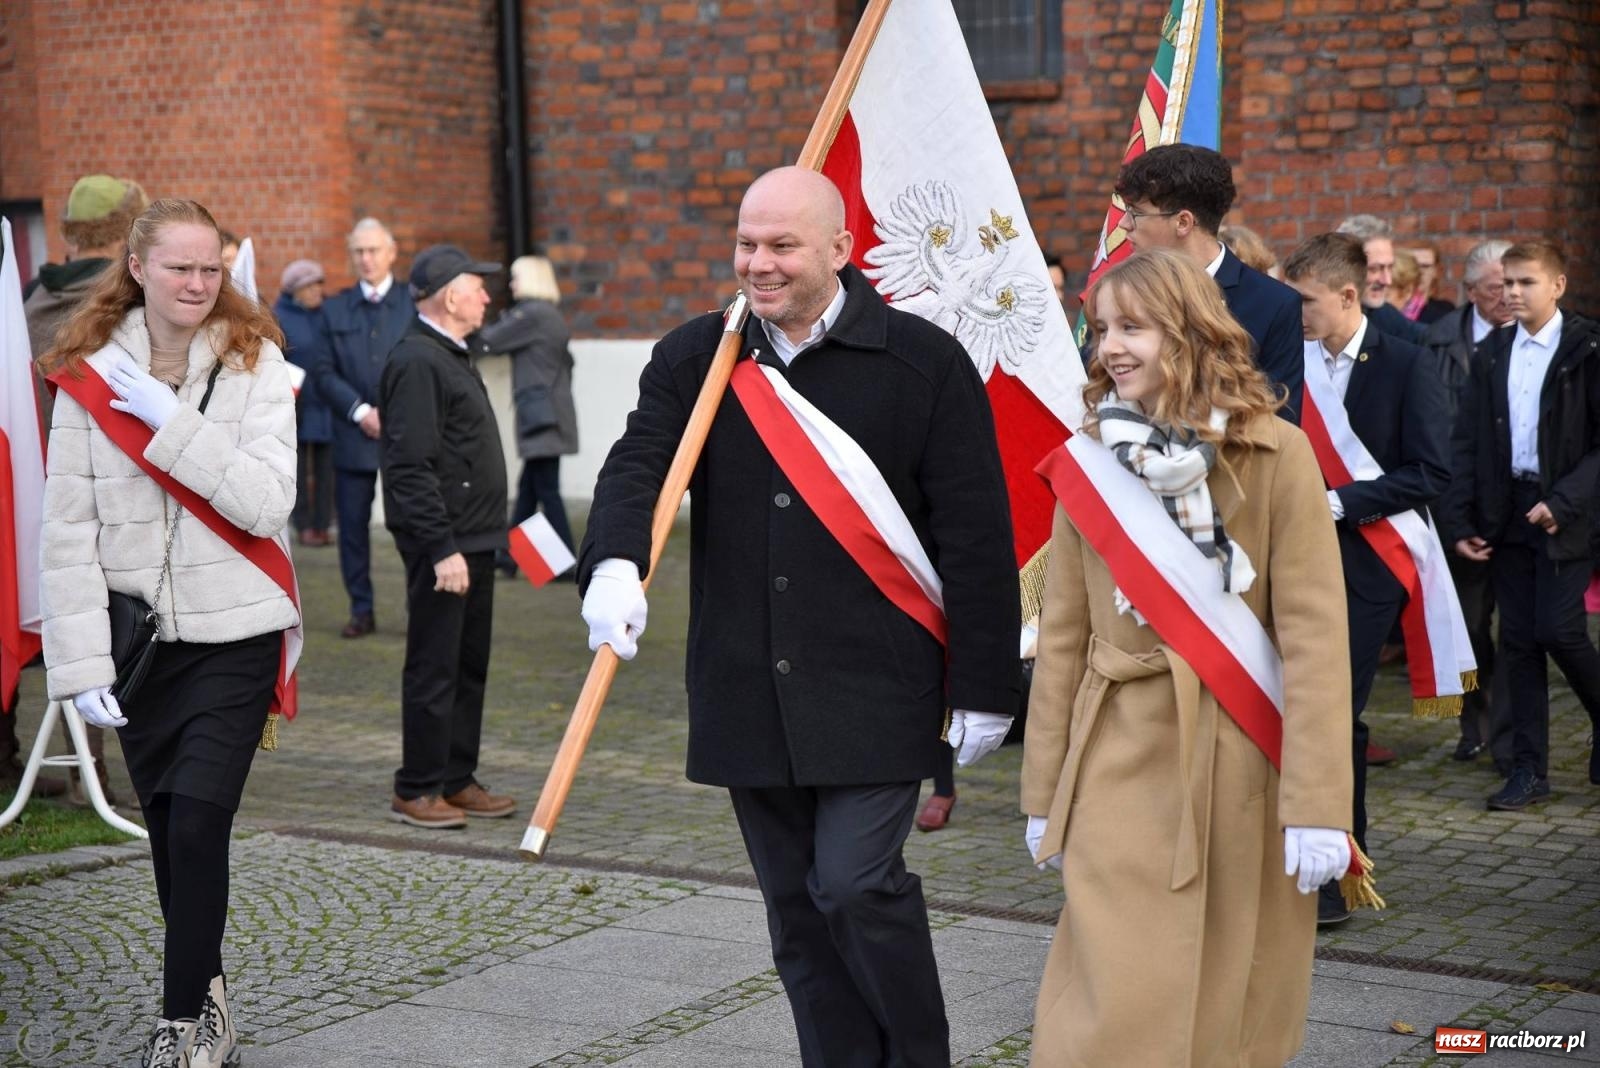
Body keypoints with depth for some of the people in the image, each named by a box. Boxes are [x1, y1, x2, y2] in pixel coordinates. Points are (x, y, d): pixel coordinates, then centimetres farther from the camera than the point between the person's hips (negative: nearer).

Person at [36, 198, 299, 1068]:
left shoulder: (254, 363, -3)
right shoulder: (88, 374, 0)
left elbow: (268, 504, -15)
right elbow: (67, 531, -2)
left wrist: (170, 421, -19)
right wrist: (81, 661, -7)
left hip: (234, 634, -2)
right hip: (139, 637, 2)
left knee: (197, 826, -9)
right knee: (167, 827, 11)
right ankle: (200, 978, 30)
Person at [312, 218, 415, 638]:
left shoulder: (415, 304, 4)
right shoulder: (334, 309, 11)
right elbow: (324, 372, 5)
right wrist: (360, 411, -8)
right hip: (353, 435, 2)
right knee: (352, 525, 2)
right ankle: (361, 610, 10)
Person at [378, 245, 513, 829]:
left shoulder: (450, 355, 17)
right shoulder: (416, 362, -16)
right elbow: (411, 468, -22)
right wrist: (442, 548, -24)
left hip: (473, 540, 10)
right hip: (443, 544, -10)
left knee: (469, 666, 14)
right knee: (434, 669, -3)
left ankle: (457, 781, 23)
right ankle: (416, 791, 5)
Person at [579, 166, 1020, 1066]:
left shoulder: (925, 362, -5)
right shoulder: (696, 359, 6)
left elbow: (978, 536, -5)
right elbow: (638, 465, -9)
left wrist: (985, 689, -6)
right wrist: (615, 564, -31)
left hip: (875, 690, -4)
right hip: (750, 694, 4)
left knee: (857, 884, -9)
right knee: (797, 908, 11)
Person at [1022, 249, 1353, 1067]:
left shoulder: (1278, 455, -7)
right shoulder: (1091, 458, 5)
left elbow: (1313, 632, -11)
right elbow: (1062, 634, 7)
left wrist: (1318, 803, -16)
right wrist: (1044, 791, 6)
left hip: (1239, 764, -2)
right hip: (1121, 766, 2)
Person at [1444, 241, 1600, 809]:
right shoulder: (1492, 352, 9)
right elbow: (1467, 440, 10)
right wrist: (1462, 518, 2)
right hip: (1507, 514, 5)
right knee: (1518, 639, 5)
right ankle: (1529, 769, 11)